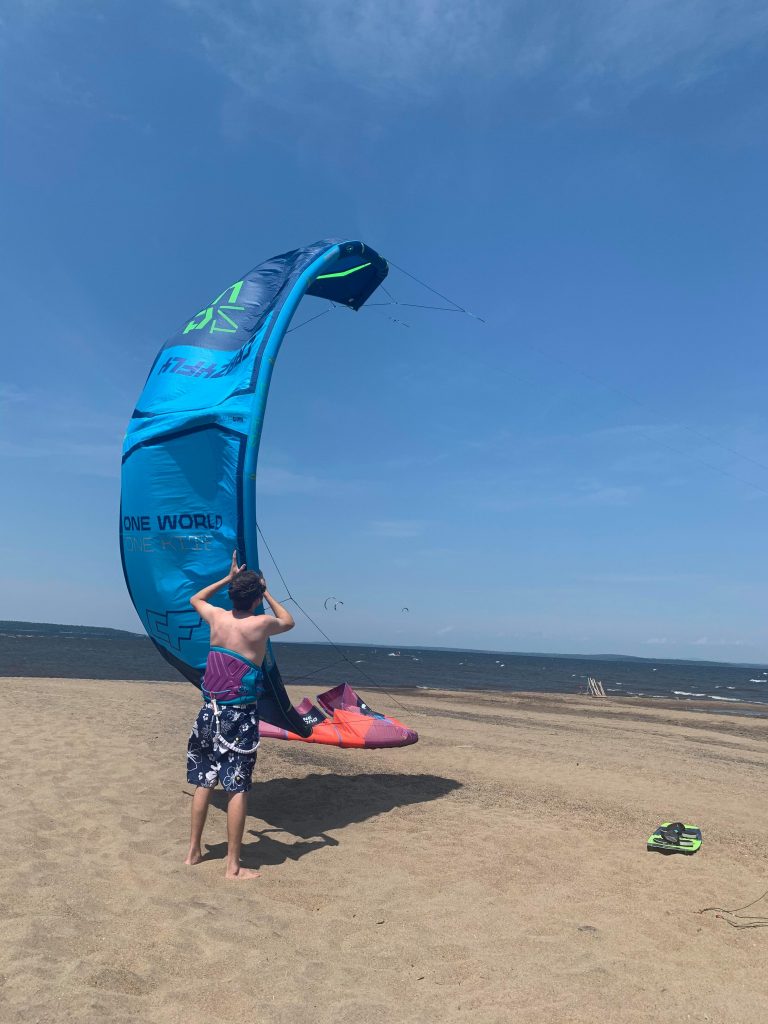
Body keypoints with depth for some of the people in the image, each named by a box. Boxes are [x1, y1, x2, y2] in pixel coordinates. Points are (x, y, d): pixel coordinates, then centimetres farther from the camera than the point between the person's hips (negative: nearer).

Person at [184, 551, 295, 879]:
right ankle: (233, 866, 7)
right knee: (237, 789, 1)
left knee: (203, 782, 15)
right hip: (240, 716, -5)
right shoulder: (261, 624, -12)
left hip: (210, 712, 5)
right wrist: (266, 591, 17)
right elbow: (289, 621, 12)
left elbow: (195, 598, 24)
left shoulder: (217, 617, 0)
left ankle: (193, 852, 27)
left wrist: (228, 578, 23)